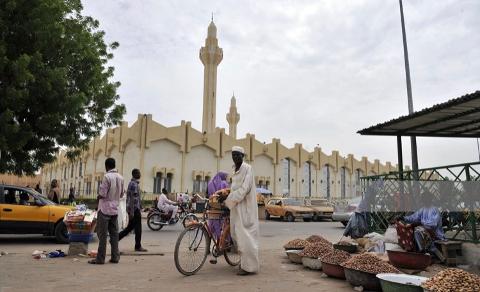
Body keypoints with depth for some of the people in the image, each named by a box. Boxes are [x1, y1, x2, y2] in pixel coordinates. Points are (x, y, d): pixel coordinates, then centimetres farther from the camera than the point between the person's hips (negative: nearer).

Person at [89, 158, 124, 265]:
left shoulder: (107, 176, -15)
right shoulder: (120, 177, 7)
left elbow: (102, 193, -16)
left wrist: (98, 197, 4)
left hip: (105, 209, -6)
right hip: (115, 209, 6)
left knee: (102, 234, -2)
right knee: (114, 233, 9)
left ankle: (100, 259, 2)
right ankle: (115, 257, 11)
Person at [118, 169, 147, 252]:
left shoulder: (132, 183, 16)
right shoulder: (134, 184, -15)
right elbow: (133, 199, -20)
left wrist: (140, 208, 24)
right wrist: (132, 212, -22)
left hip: (133, 209, 10)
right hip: (135, 209, -10)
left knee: (130, 227, 15)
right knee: (138, 228, -1)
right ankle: (138, 246, 6)